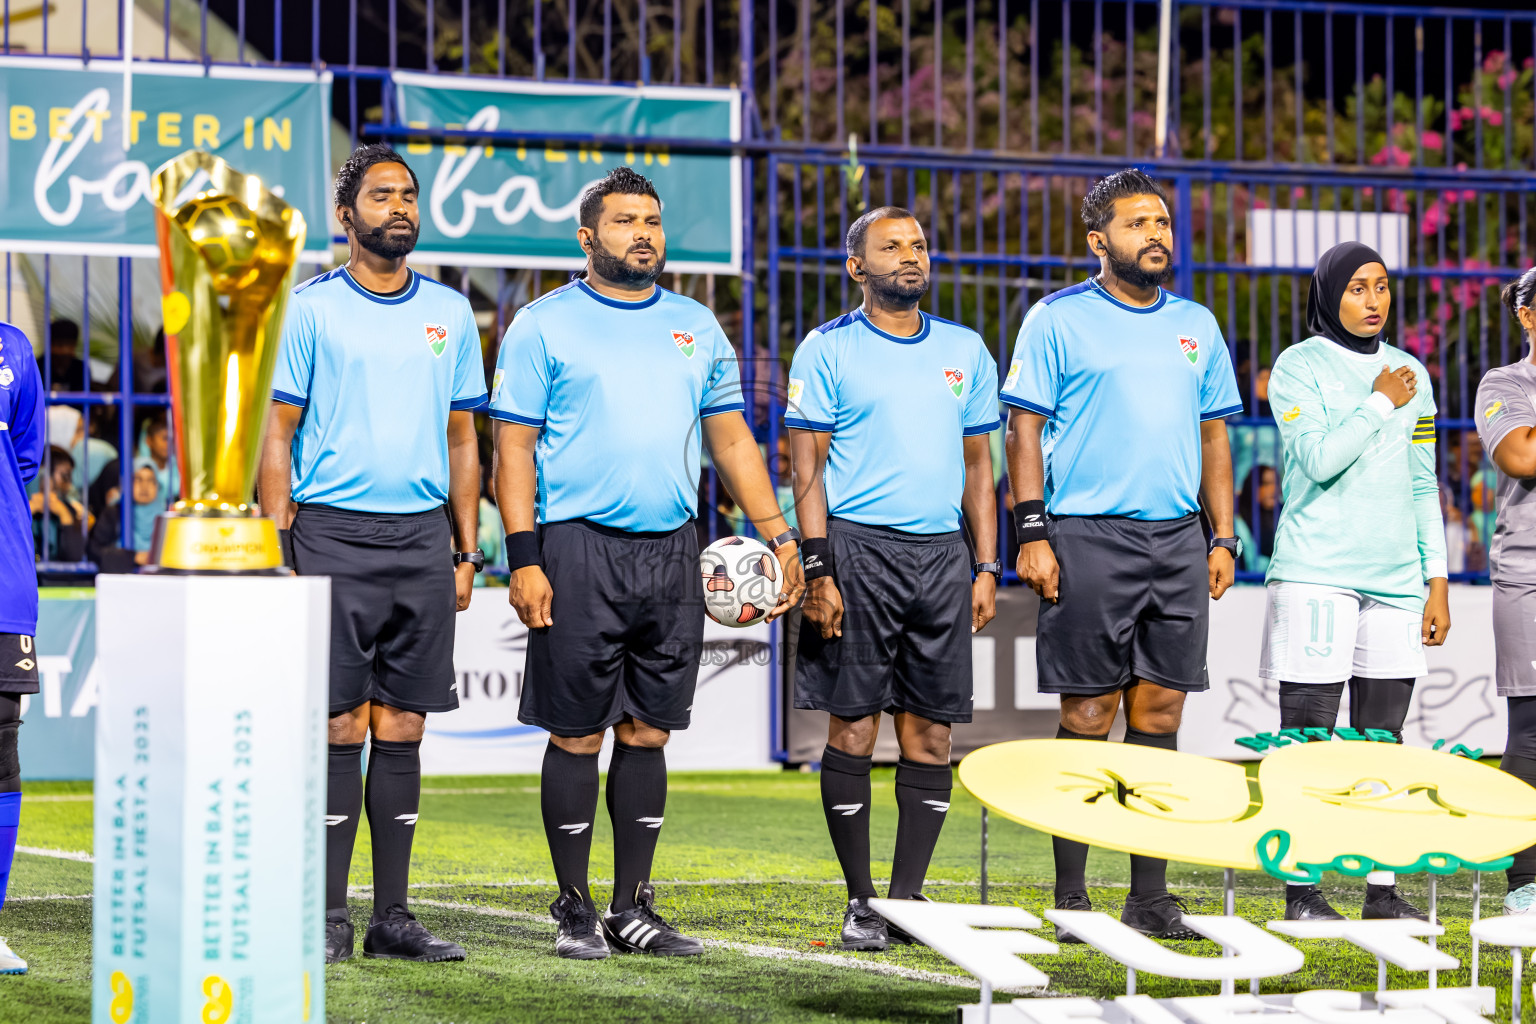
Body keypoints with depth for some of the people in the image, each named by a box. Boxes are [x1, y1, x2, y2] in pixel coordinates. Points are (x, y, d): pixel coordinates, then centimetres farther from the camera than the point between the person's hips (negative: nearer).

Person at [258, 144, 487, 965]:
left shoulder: (450, 313, 12)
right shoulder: (310, 307, 1)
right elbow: (277, 434, 0)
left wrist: (467, 553, 10)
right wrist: (280, 547, -8)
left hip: (423, 539, 4)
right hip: (334, 534, -4)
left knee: (401, 729, 5)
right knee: (341, 728, -5)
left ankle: (392, 917, 9)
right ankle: (329, 919, 1)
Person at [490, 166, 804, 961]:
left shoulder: (696, 327, 15)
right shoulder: (543, 325, 1)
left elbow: (731, 439, 18)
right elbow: (514, 447, -3)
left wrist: (779, 537, 10)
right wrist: (523, 558, -11)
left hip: (672, 552, 4)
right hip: (578, 546, -4)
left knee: (648, 732, 7)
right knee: (578, 735, -1)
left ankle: (632, 909, 13)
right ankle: (575, 910, 8)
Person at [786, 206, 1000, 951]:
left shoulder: (965, 351, 14)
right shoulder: (828, 350, 1)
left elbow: (977, 465, 17)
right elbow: (808, 465, -2)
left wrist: (987, 567, 9)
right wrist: (818, 570, -10)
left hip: (942, 552, 4)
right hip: (857, 547, -4)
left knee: (931, 734, 2)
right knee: (854, 727, -3)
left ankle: (908, 896, 9)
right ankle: (860, 902, 5)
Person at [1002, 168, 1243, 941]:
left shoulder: (1196, 326, 15)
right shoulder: (1059, 320, 0)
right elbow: (1024, 429, -2)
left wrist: (1223, 537, 11)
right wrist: (1031, 535, -10)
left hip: (1177, 540, 5)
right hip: (1087, 537, -5)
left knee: (1159, 711, 4)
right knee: (1088, 713, -4)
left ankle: (1150, 898, 9)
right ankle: (1070, 899, 2)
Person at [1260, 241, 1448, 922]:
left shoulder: (1410, 373, 15)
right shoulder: (1299, 367, 0)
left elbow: (1422, 486, 17)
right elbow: (1319, 461, -13)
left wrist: (1436, 579, 12)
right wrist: (1381, 404, -6)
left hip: (1395, 577, 5)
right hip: (1315, 575, -5)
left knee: (1384, 735, 4)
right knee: (1307, 734, -5)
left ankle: (1383, 888, 8)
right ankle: (1301, 887, -1)